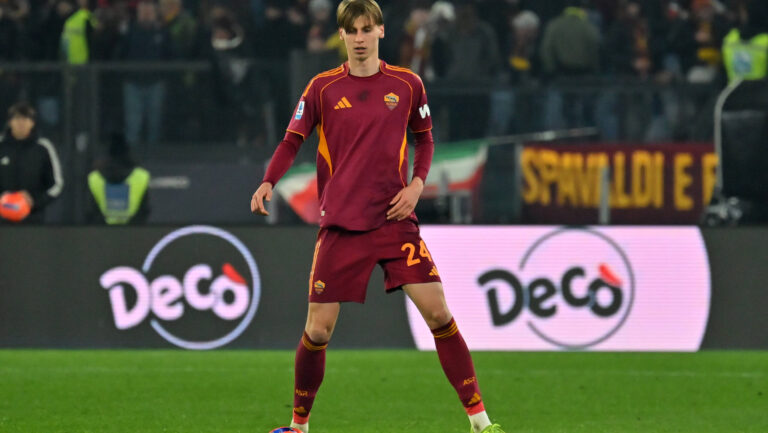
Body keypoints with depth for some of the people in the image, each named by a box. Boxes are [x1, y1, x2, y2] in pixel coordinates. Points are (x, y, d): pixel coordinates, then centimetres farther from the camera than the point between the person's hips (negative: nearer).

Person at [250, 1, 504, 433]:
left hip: (395, 219, 0)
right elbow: (293, 141, 6)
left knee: (438, 312, -8)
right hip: (340, 226, 0)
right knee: (318, 330, -3)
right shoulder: (323, 88, 1)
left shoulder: (407, 85, 4)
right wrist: (268, 182, -12)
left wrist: (416, 183, -1)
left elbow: (425, 138, 16)